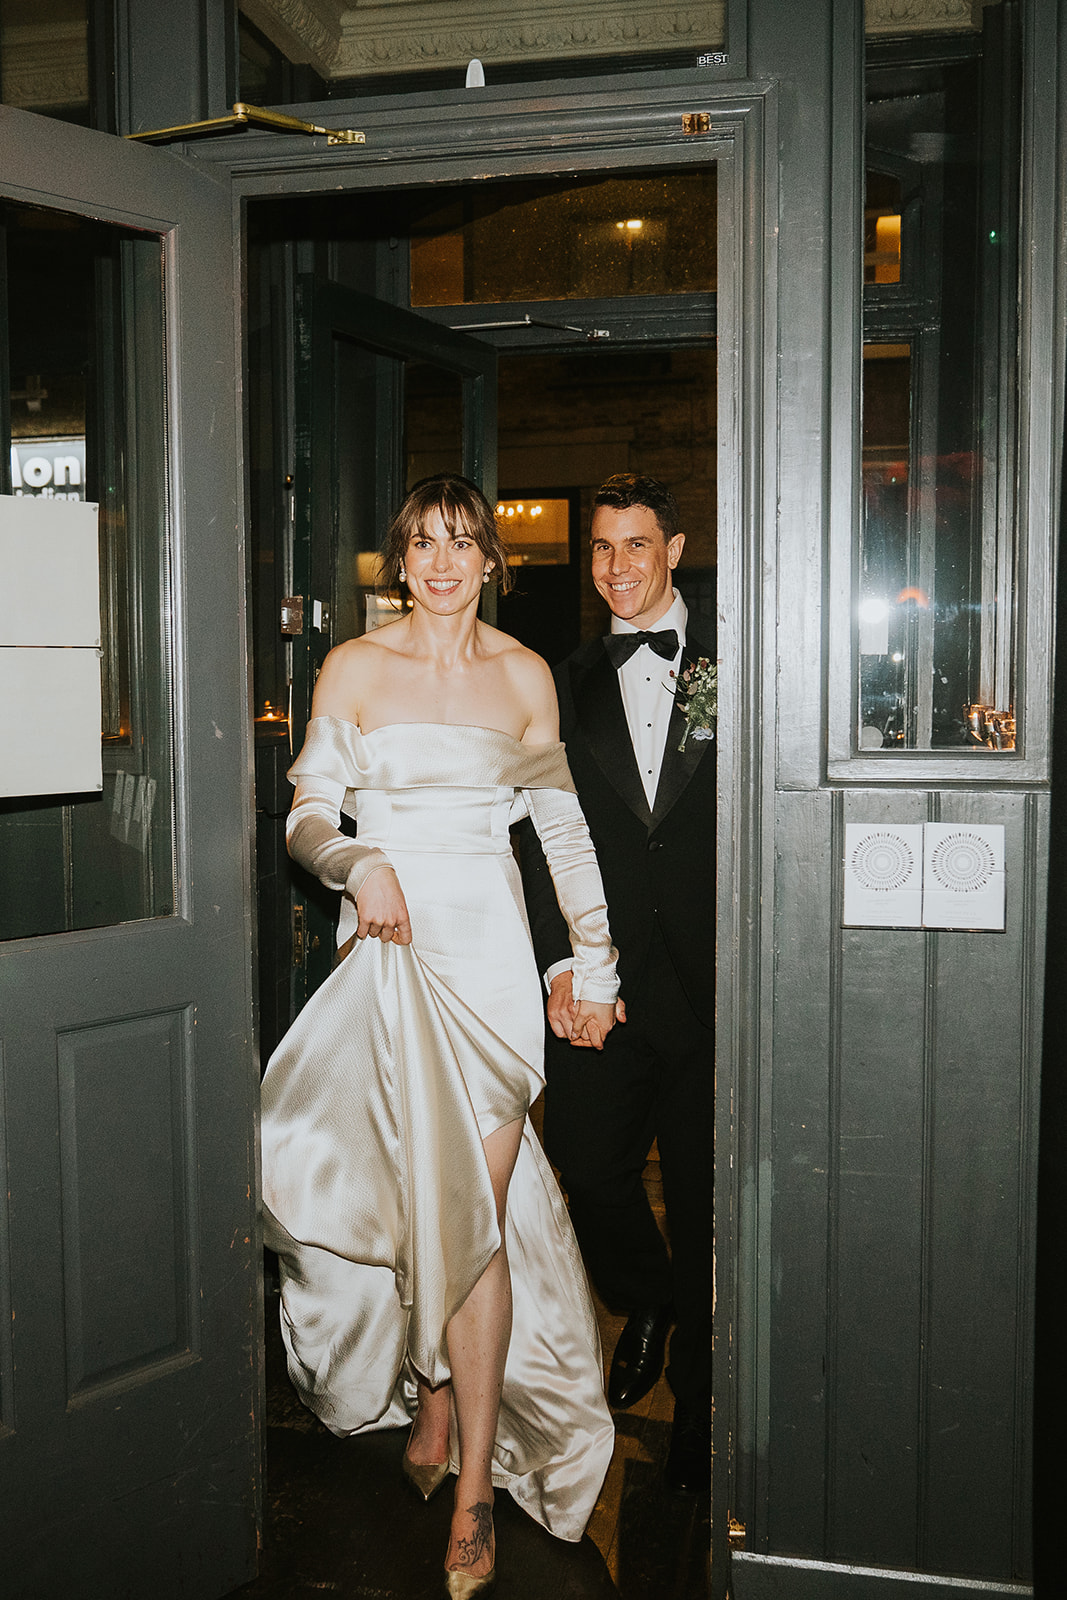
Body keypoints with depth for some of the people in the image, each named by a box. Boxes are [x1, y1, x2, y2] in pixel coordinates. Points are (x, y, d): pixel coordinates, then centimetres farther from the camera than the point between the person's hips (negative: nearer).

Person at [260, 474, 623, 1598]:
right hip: (387, 945, 0)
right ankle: (435, 1402, 31)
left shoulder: (523, 674, 9)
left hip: (489, 948, 0)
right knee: (414, 1197, 6)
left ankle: (473, 1494, 6)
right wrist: (358, 863, -19)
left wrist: (595, 964, 10)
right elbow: (307, 817, 2)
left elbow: (563, 823, 13)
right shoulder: (354, 667, 5)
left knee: (474, 1208, -4)